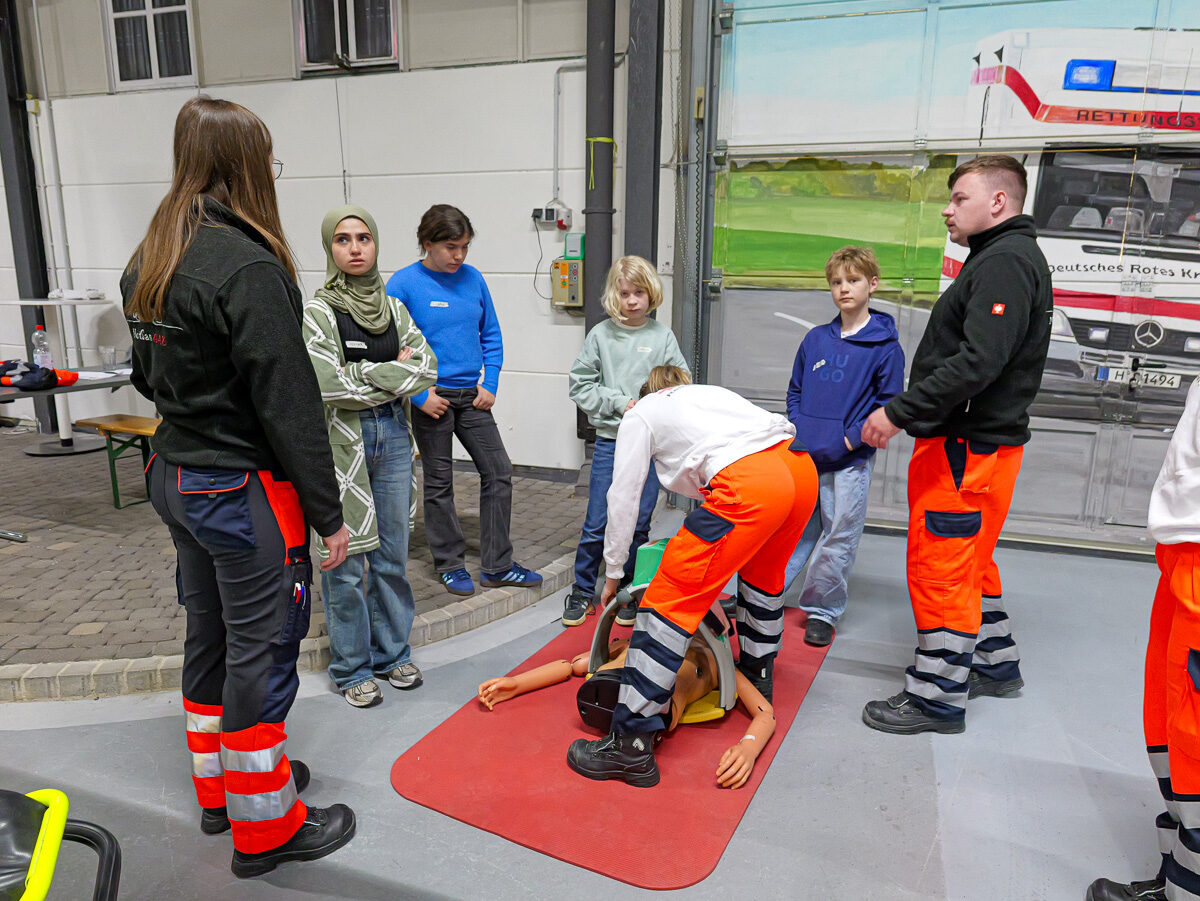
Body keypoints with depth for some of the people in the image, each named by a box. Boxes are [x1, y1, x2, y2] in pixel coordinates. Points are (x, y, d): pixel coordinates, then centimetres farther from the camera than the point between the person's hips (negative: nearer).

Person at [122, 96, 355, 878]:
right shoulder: (249, 268, -21)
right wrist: (328, 513, -16)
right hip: (243, 491, -9)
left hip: (176, 478, 9)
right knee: (261, 652, 3)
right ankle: (264, 825, 19)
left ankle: (220, 782, 39)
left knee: (210, 637, 20)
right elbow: (289, 403, -21)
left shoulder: (150, 261, 8)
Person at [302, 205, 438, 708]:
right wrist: (396, 372, -9)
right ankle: (351, 668, 19)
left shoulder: (393, 308, 10)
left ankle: (391, 653, 30)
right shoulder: (318, 311, -7)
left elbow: (426, 369, 0)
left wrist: (368, 374, -11)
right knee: (346, 563, 2)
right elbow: (330, 386, -18)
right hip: (342, 442, -5)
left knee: (392, 554, 13)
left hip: (392, 436, 5)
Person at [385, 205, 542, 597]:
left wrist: (490, 384, 1)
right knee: (439, 483, 7)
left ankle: (497, 565, 17)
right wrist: (420, 396, -14)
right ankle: (450, 564, 23)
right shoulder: (403, 284, -8)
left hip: (472, 396, 5)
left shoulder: (473, 278, 4)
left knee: (498, 473, 4)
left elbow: (491, 334, 11)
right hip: (432, 399, -4)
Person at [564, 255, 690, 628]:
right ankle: (583, 590, 21)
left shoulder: (663, 336, 2)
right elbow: (580, 386, 1)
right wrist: (619, 402, -10)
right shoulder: (600, 335, 0)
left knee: (638, 523, 7)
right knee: (597, 523, 2)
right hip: (610, 440, 0)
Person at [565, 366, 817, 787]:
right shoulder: (711, 392, 36)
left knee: (671, 601, -1)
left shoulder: (640, 415, 19)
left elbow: (623, 500, 17)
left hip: (751, 487, -8)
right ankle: (757, 674, 54)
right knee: (762, 573, 33)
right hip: (803, 468, 8)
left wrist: (613, 575, 28)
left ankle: (631, 744, 1)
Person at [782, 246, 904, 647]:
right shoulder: (815, 339, 9)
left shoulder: (886, 347, -3)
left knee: (839, 539, 3)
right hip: (802, 458, 3)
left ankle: (822, 611, 18)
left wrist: (849, 440, -13)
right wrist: (796, 433, 3)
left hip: (850, 463, -3)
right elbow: (795, 391, 17)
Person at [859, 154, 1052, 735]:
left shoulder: (1006, 261, -15)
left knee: (940, 569, -3)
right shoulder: (1003, 258, 19)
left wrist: (899, 411, -24)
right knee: (969, 562, 21)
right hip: (978, 441, 11)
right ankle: (996, 665, 37)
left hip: (966, 449, -11)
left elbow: (977, 362, -27)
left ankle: (937, 697, 9)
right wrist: (907, 410, 16)